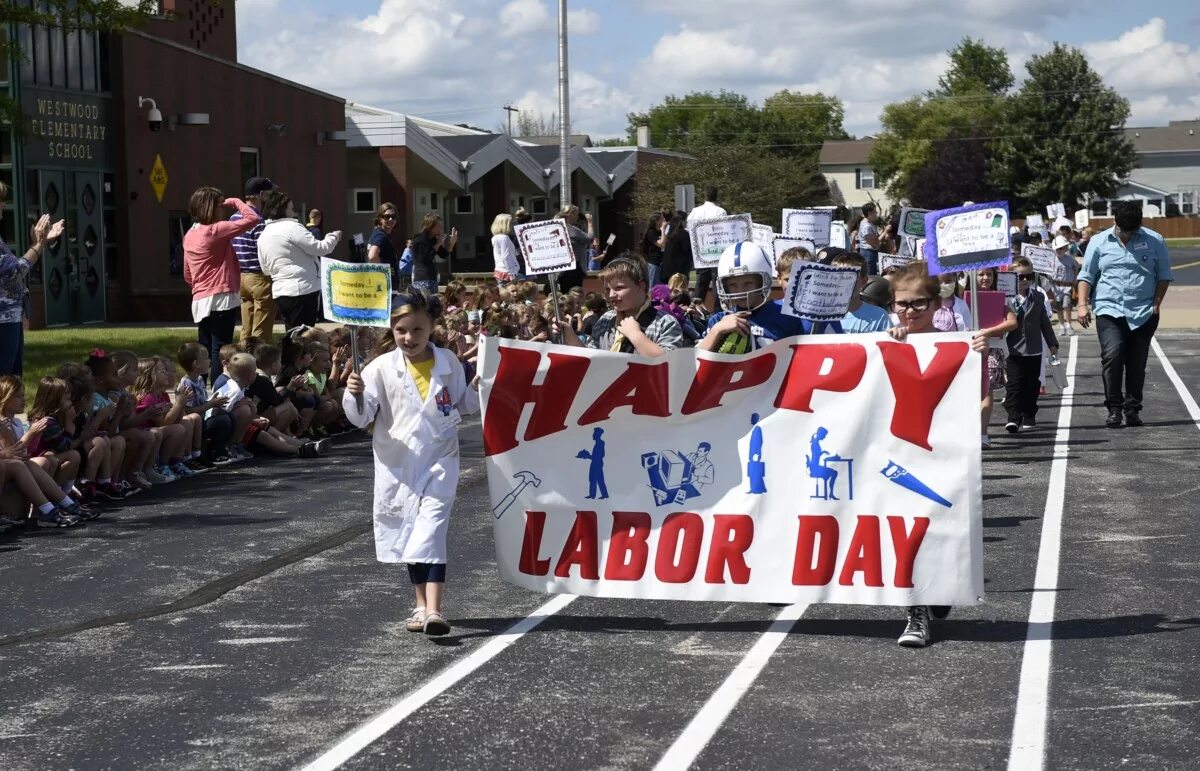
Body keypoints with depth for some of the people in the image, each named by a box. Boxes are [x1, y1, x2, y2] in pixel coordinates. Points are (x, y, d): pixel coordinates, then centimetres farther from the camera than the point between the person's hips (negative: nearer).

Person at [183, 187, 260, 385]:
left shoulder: (189, 236, 13)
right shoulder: (215, 231, -11)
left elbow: (188, 275, 19)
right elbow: (252, 219, -15)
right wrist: (234, 202, 0)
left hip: (200, 300, 8)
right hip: (221, 299, -8)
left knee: (204, 351, 12)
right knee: (220, 351, -7)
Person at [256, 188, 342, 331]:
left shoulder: (263, 235, 13)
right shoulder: (291, 227, -11)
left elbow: (266, 270, 18)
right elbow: (319, 248, -10)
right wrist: (334, 237, 7)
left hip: (279, 292, 8)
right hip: (303, 291, -8)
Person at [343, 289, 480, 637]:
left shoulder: (448, 364, 0)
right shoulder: (382, 368, -5)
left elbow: (461, 405, 16)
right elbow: (361, 416, -6)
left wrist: (477, 390, -4)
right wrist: (355, 395, -26)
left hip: (439, 461, -1)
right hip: (397, 464, 1)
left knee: (431, 532, -14)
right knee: (410, 535, 13)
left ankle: (433, 610, -21)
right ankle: (422, 605, 27)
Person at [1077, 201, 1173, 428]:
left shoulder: (1154, 241, 6)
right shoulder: (1099, 242, 6)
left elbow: (1164, 275, 11)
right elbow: (1086, 276, 9)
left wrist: (1156, 304, 1)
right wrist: (1082, 304, -3)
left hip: (1143, 314, 1)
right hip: (1109, 310, -1)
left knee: (1137, 364, 3)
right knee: (1112, 356, -18)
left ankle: (1133, 410, 13)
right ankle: (1114, 408, -9)